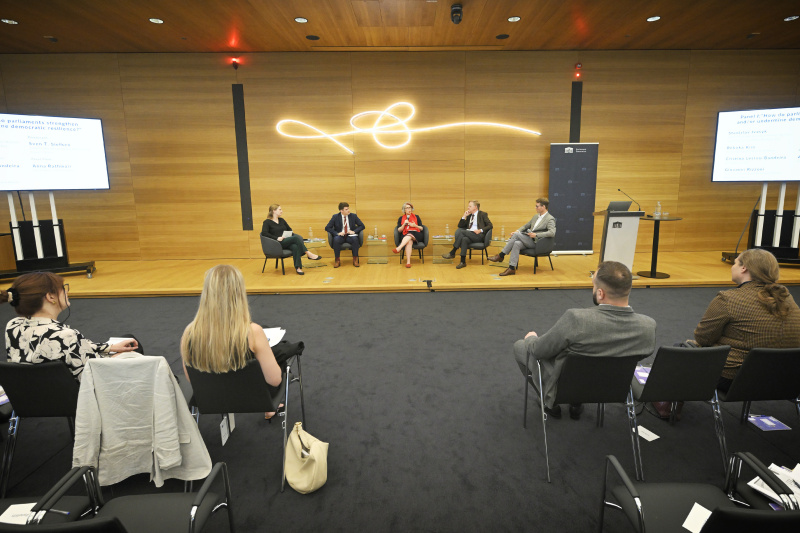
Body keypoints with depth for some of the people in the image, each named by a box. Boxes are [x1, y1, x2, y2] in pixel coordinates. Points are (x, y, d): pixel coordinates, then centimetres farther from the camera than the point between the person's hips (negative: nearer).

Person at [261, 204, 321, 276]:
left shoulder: (281, 220, 22)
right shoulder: (267, 222, 3)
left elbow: (290, 230, 26)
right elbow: (264, 233, -13)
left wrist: (290, 235, 2)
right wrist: (277, 238, -22)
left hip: (287, 242, 5)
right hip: (278, 244, -5)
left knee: (295, 247, -33)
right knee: (297, 237, -30)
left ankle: (298, 267, -41)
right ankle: (308, 254, -26)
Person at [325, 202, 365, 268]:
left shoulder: (353, 216, 5)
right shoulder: (335, 217, 2)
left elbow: (362, 226, 6)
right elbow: (327, 228, -1)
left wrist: (354, 231, -12)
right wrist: (337, 233, -15)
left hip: (350, 236, 0)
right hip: (340, 236, 0)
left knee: (355, 239, -34)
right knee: (336, 240, -35)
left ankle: (355, 260, -21)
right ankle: (337, 260, -22)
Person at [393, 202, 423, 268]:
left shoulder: (416, 217, 20)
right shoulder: (401, 218, 19)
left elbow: (421, 228, 15)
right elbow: (399, 230, 12)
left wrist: (415, 225, -4)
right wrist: (404, 224, -5)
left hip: (417, 236, 1)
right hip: (405, 236, 0)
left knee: (410, 235, -37)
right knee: (409, 241, -38)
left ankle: (398, 248, -54)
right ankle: (408, 262, -51)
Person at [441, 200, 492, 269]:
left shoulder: (483, 214, 10)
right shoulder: (469, 215, 25)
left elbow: (490, 225, 1)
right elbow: (460, 226, 20)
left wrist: (480, 230, -14)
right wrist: (464, 216, 8)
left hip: (478, 236, -5)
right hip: (468, 235, 5)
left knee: (460, 231, -27)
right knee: (464, 239, -33)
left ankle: (452, 253, -22)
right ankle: (463, 262, -35)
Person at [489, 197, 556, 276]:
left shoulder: (550, 219, -5)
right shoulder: (536, 216, 21)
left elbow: (552, 233, -20)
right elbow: (526, 226, 27)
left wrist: (536, 235, -24)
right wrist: (518, 230, 7)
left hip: (536, 242, -7)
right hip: (528, 240, 7)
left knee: (517, 235, -23)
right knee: (516, 244, -27)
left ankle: (501, 256, -18)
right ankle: (512, 268, -29)